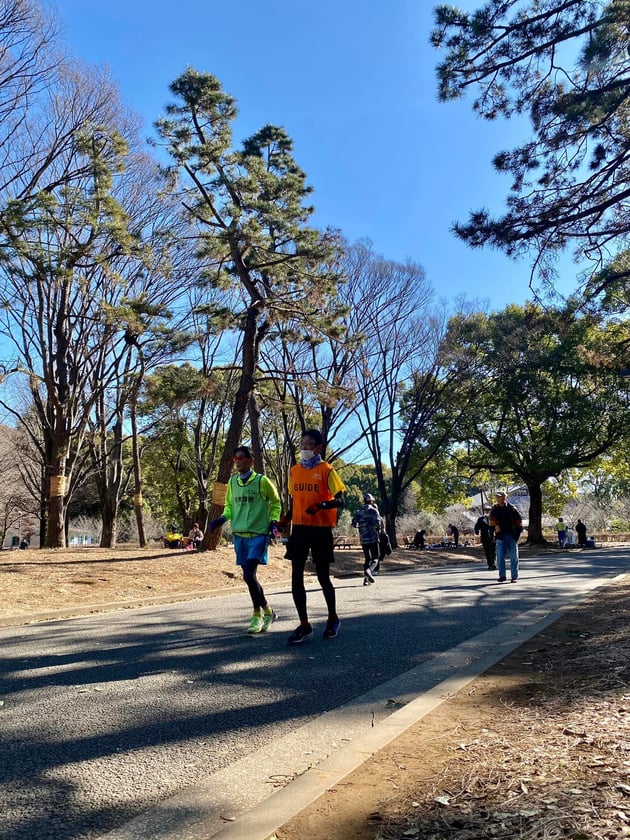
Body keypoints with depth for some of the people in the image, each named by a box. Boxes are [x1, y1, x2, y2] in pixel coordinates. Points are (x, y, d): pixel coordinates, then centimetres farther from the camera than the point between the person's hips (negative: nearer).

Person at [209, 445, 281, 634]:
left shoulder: (262, 481, -6)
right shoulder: (232, 482, 9)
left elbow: (275, 502, 7)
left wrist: (274, 522, -5)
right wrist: (222, 518, 1)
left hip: (259, 534, -6)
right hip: (239, 534, 6)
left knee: (249, 574, -16)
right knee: (249, 576, 7)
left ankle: (258, 615, 1)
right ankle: (268, 612, 25)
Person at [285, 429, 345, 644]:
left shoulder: (326, 470, -6)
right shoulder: (294, 471, 10)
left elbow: (340, 500, -9)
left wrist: (320, 506, -27)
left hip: (320, 529, -4)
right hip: (299, 528, 5)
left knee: (322, 575, 6)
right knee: (296, 576, -2)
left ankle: (333, 619, 28)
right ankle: (304, 625, 7)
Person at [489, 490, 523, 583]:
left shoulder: (512, 508, 2)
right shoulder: (495, 510, 7)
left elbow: (518, 521, 4)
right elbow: (491, 522, 13)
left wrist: (518, 532, -3)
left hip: (512, 536, -2)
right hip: (500, 536, 2)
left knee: (514, 557, 2)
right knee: (500, 557, 1)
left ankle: (514, 576, 7)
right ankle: (502, 576, 9)